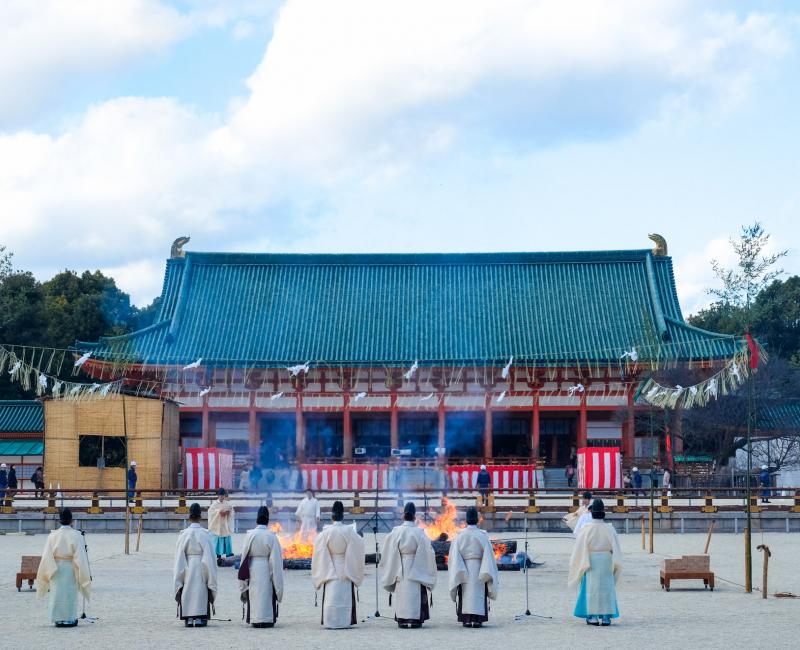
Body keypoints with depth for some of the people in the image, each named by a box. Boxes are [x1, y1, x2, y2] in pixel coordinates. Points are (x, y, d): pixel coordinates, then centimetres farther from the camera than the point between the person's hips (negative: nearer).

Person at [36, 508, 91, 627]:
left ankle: (58, 619, 13)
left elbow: (46, 556, -4)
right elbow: (81, 556, -11)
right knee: (70, 593, 7)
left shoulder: (53, 535, -3)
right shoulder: (76, 535, -10)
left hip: (56, 568, 2)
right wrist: (84, 574, -5)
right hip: (71, 568, -2)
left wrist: (48, 572, 4)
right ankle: (69, 619, 10)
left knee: (57, 593, 10)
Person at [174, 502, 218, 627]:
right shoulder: (204, 534, -8)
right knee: (201, 592, 5)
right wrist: (211, 578, 0)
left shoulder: (184, 534, -4)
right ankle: (199, 617, 0)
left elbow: (179, 556, -1)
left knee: (187, 592, 9)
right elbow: (209, 556, -7)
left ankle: (188, 618, 7)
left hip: (188, 568, 1)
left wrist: (178, 578, 7)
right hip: (201, 568, -1)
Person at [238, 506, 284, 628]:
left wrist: (243, 580, 10)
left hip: (253, 569, 2)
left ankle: (255, 620, 11)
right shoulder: (271, 536, -9)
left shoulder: (250, 535, -5)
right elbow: (276, 559, -7)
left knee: (254, 594, 10)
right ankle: (266, 620, 3)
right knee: (267, 594, 6)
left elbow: (244, 556, 0)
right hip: (266, 569, -2)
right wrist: (278, 583, 1)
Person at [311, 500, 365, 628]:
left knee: (331, 595, 5)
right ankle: (344, 621, 8)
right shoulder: (349, 532, -10)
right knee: (344, 596, 7)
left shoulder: (325, 533, -8)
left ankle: (331, 621, 4)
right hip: (345, 569, 0)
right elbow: (356, 552, -3)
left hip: (330, 570, 0)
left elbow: (319, 554, -2)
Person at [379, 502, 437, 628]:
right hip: (416, 570, -2)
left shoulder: (395, 532, -4)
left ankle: (402, 620, 5)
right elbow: (428, 553, -5)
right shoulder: (419, 533, -8)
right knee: (415, 594, 3)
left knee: (401, 594, 8)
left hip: (400, 570, 2)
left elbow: (387, 554, 1)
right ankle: (415, 619, -1)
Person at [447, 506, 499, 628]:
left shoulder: (460, 536, -3)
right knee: (478, 594, 4)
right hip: (478, 570, -1)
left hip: (464, 570, 1)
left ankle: (466, 619, 2)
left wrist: (457, 573, 1)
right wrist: (488, 574, 0)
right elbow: (489, 555, -6)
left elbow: (454, 556, -4)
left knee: (466, 595, 7)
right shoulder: (482, 536, -6)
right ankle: (477, 619, -1)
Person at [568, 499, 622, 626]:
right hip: (606, 562, 1)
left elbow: (580, 548, -7)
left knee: (591, 587, 5)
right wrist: (616, 564, 3)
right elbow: (616, 548, -4)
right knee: (606, 587, 7)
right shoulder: (609, 529, -5)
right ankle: (605, 617, 3)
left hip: (591, 561, -1)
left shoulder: (586, 529, -10)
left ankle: (593, 617, 2)